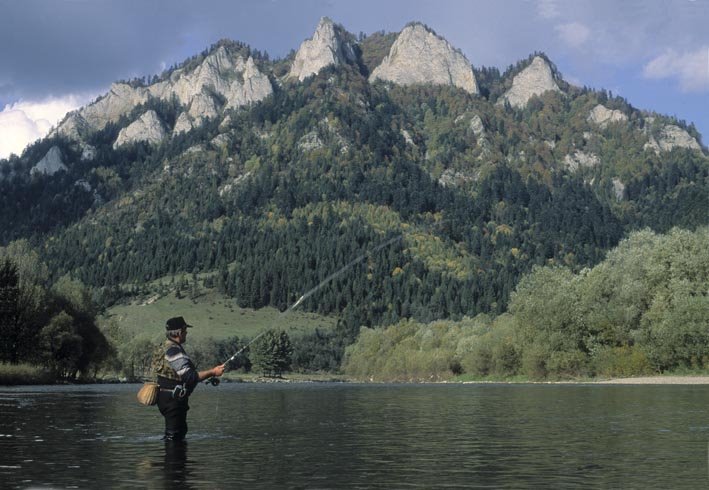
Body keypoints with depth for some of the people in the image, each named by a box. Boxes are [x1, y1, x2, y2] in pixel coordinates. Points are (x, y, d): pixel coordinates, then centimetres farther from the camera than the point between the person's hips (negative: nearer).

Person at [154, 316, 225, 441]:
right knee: (173, 436, -7)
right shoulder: (173, 350, -21)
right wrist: (212, 372, -21)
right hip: (173, 400, -11)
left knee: (181, 431, 20)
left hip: (171, 399, 11)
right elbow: (189, 376, -27)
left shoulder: (167, 347, 14)